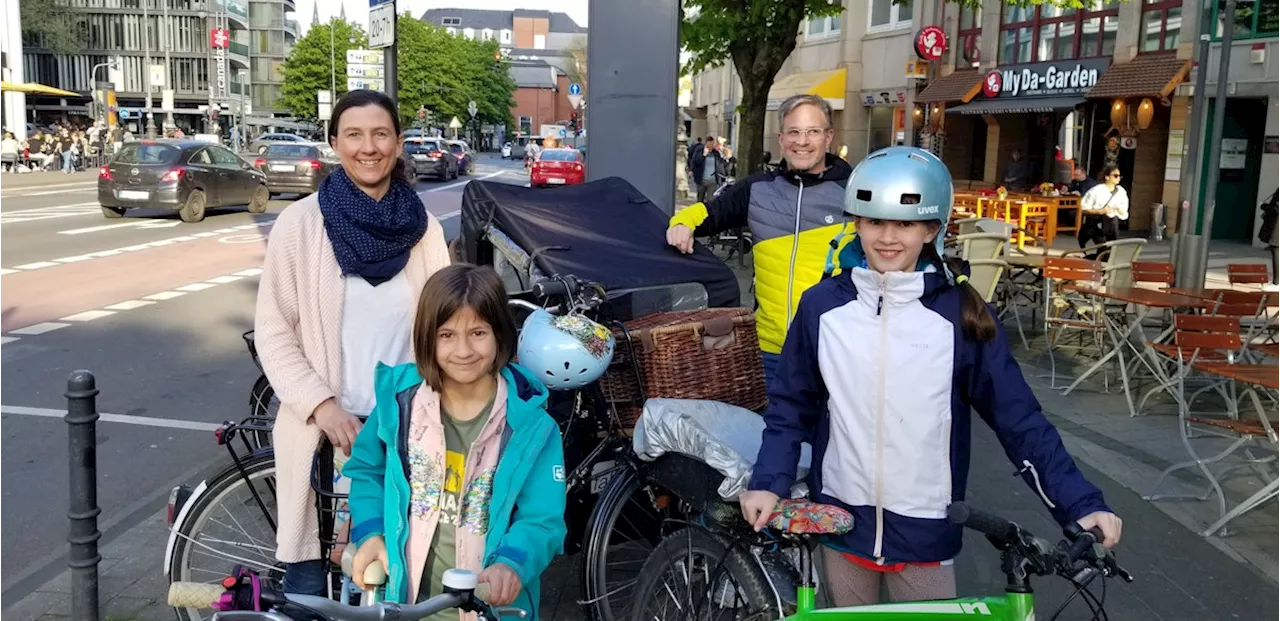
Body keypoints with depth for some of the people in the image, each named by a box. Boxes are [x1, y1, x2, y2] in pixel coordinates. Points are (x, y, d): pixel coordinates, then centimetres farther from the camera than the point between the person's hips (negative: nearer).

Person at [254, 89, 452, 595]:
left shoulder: (424, 229, 2)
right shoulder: (301, 223, -5)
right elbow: (273, 332, -4)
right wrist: (323, 407, -14)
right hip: (323, 428, -2)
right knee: (309, 585, 7)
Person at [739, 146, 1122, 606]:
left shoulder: (961, 313, -9)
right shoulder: (822, 305, -5)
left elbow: (1018, 418, -6)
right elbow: (790, 406, 2)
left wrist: (1081, 503, -12)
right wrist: (769, 482, -10)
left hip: (925, 529, -1)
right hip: (843, 521, 2)